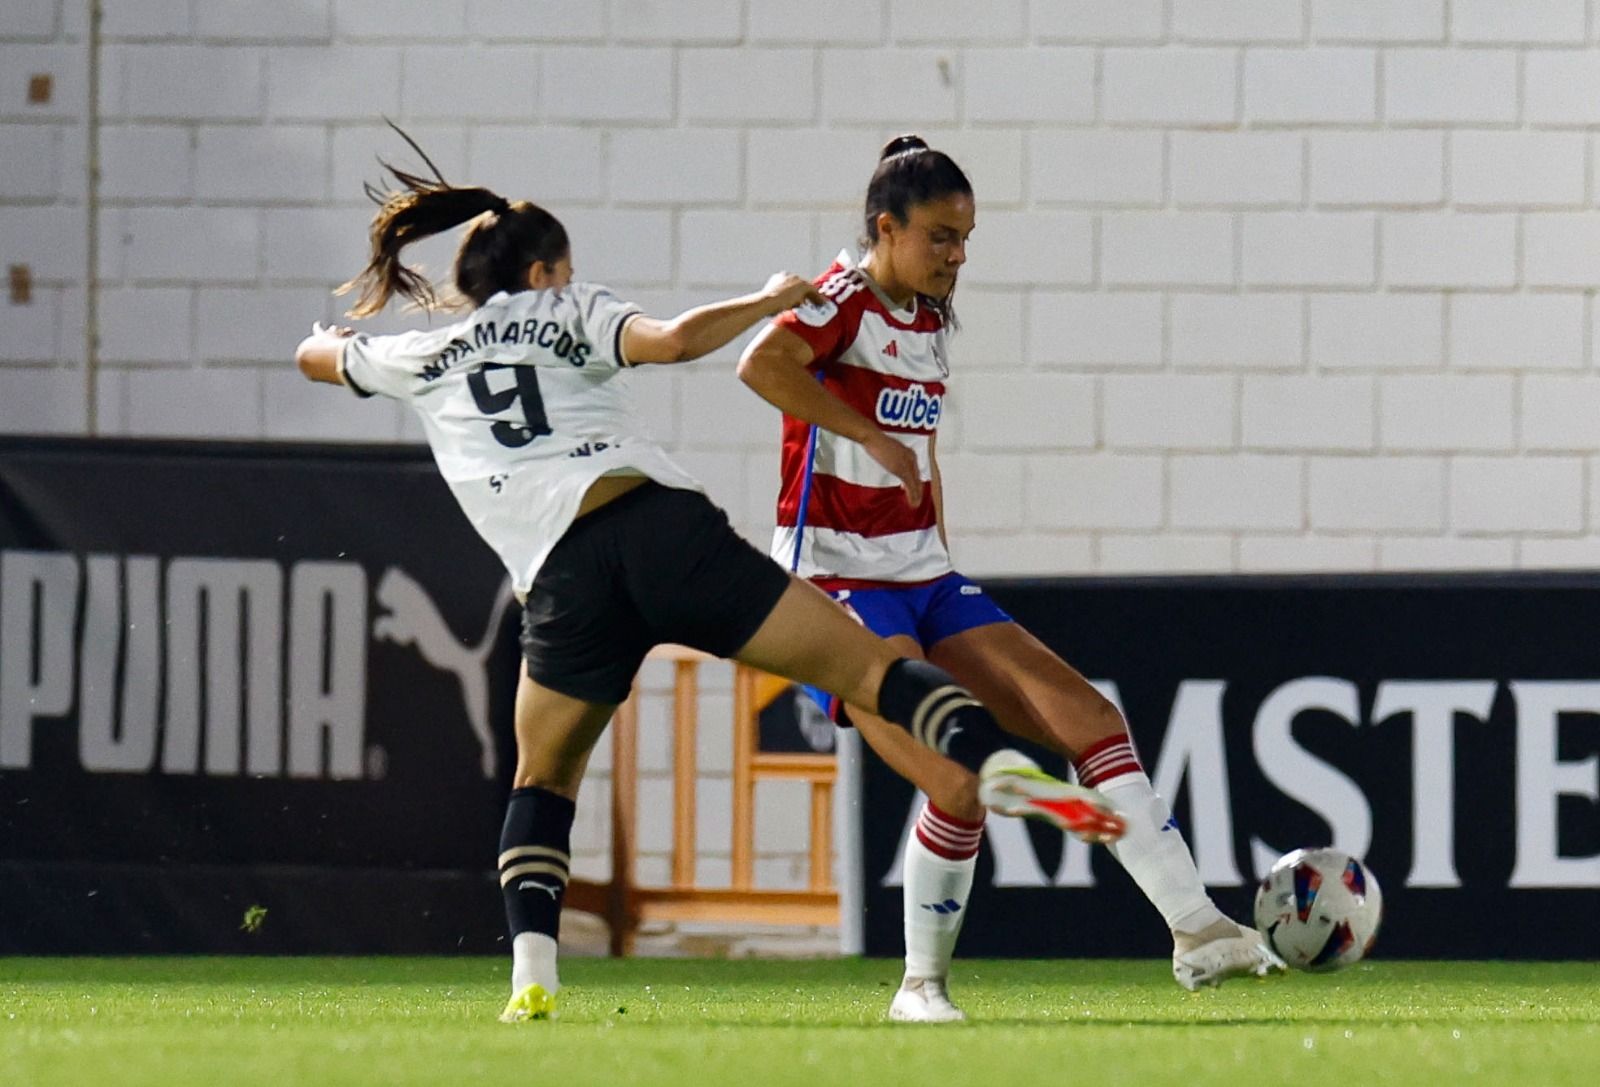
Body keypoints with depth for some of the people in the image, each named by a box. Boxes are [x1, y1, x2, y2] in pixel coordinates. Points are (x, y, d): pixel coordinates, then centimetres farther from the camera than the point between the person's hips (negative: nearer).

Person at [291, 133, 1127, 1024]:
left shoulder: (423, 359, 26)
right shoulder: (569, 313, 20)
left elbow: (316, 356, 46)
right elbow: (672, 341, -1)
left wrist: (334, 336, 69)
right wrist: (770, 302, 14)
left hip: (564, 575, 1)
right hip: (666, 525, -1)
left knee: (544, 782, 23)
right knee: (864, 665, -6)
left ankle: (532, 972, 3)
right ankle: (995, 759, -34)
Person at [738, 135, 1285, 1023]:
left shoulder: (930, 323, 14)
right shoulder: (847, 299, -12)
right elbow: (761, 364, -32)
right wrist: (872, 436, -27)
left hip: (921, 579, 8)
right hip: (838, 581, -8)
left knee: (1081, 714, -4)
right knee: (959, 788, -19)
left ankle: (1196, 926, -7)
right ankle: (923, 984, -1)